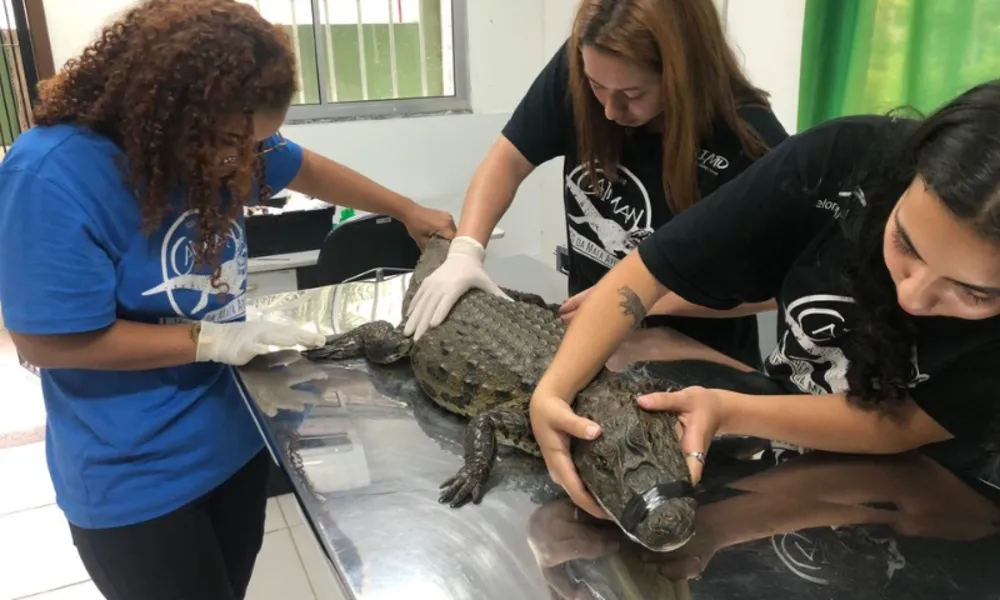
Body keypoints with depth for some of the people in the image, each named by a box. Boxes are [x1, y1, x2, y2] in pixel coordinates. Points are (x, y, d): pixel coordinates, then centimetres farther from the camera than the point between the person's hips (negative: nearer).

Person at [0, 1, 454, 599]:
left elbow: (308, 169, 12)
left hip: (235, 434, 7)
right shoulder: (55, 176, -26)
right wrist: (210, 340, -22)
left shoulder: (220, 140, -6)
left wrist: (410, 212, 13)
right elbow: (50, 341, -24)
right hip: (134, 479, -6)